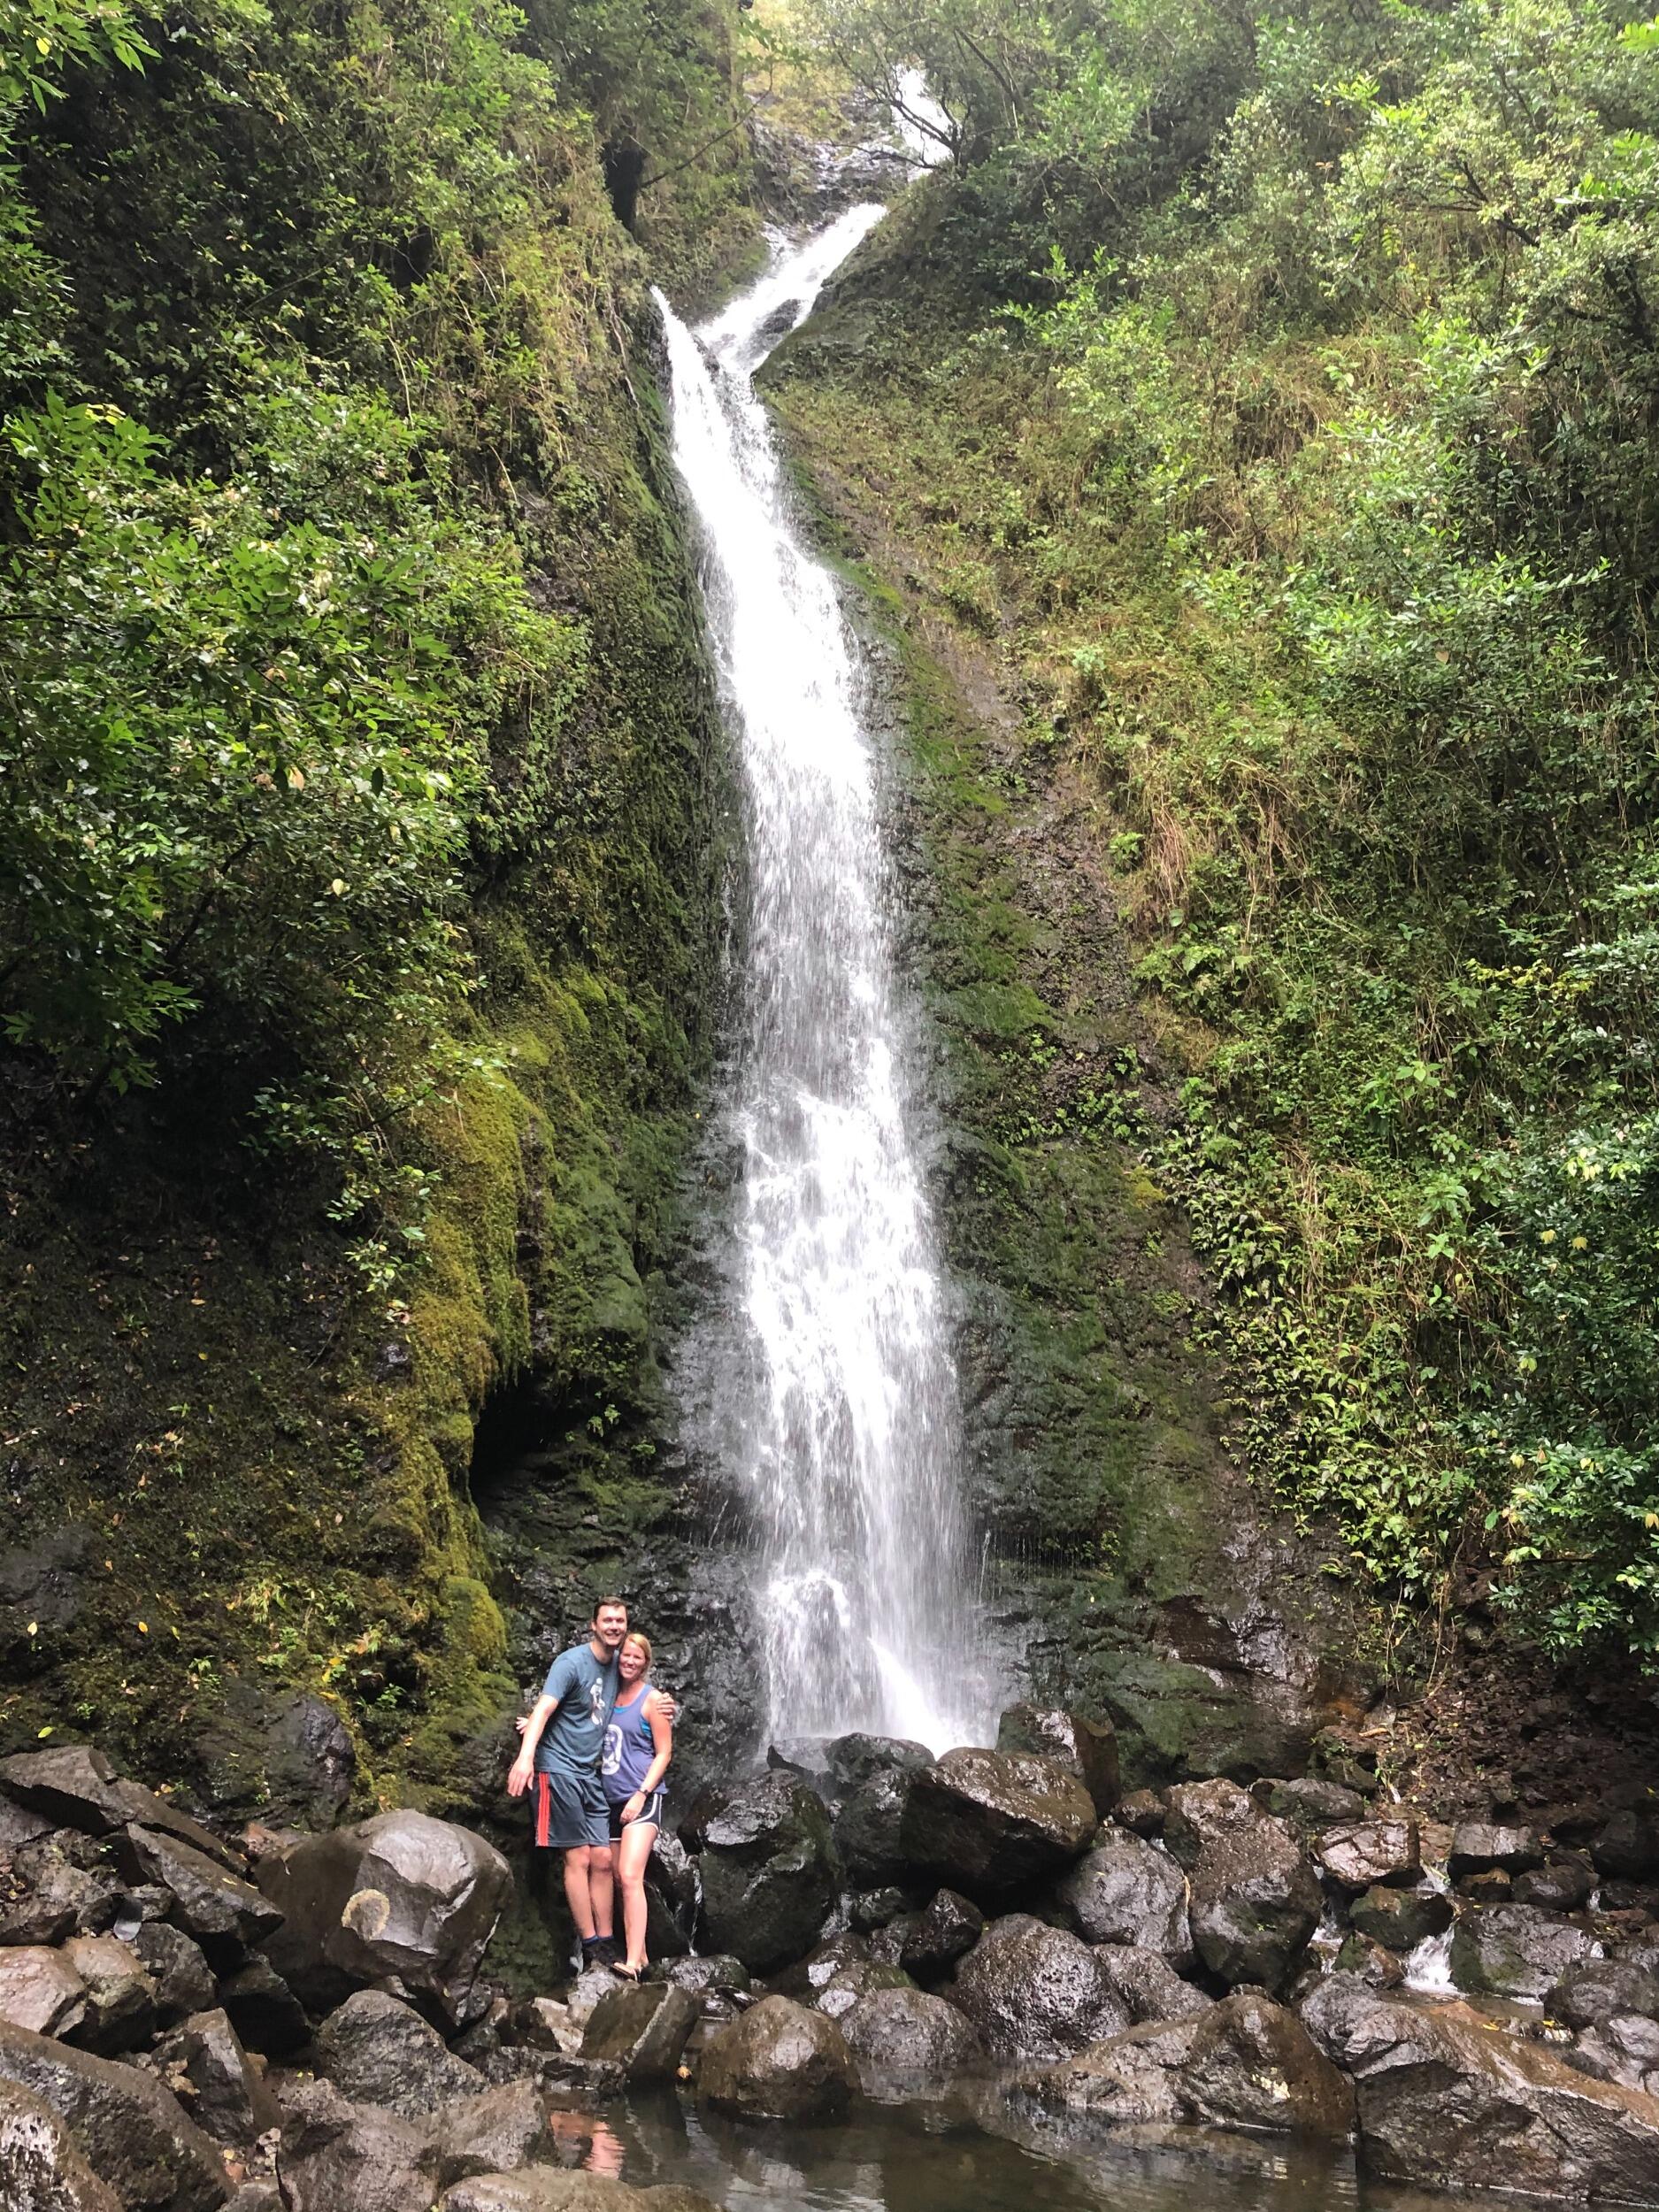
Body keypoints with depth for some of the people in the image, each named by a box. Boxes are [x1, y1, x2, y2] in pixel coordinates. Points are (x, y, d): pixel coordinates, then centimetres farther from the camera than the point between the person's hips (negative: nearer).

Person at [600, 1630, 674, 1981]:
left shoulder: (652, 1699, -6)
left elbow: (664, 1753, -6)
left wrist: (641, 1794, -16)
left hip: (642, 1798, -7)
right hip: (611, 1800, 7)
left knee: (630, 1877, -18)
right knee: (621, 1881, 8)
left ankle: (632, 1963, -24)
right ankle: (639, 1955, 16)